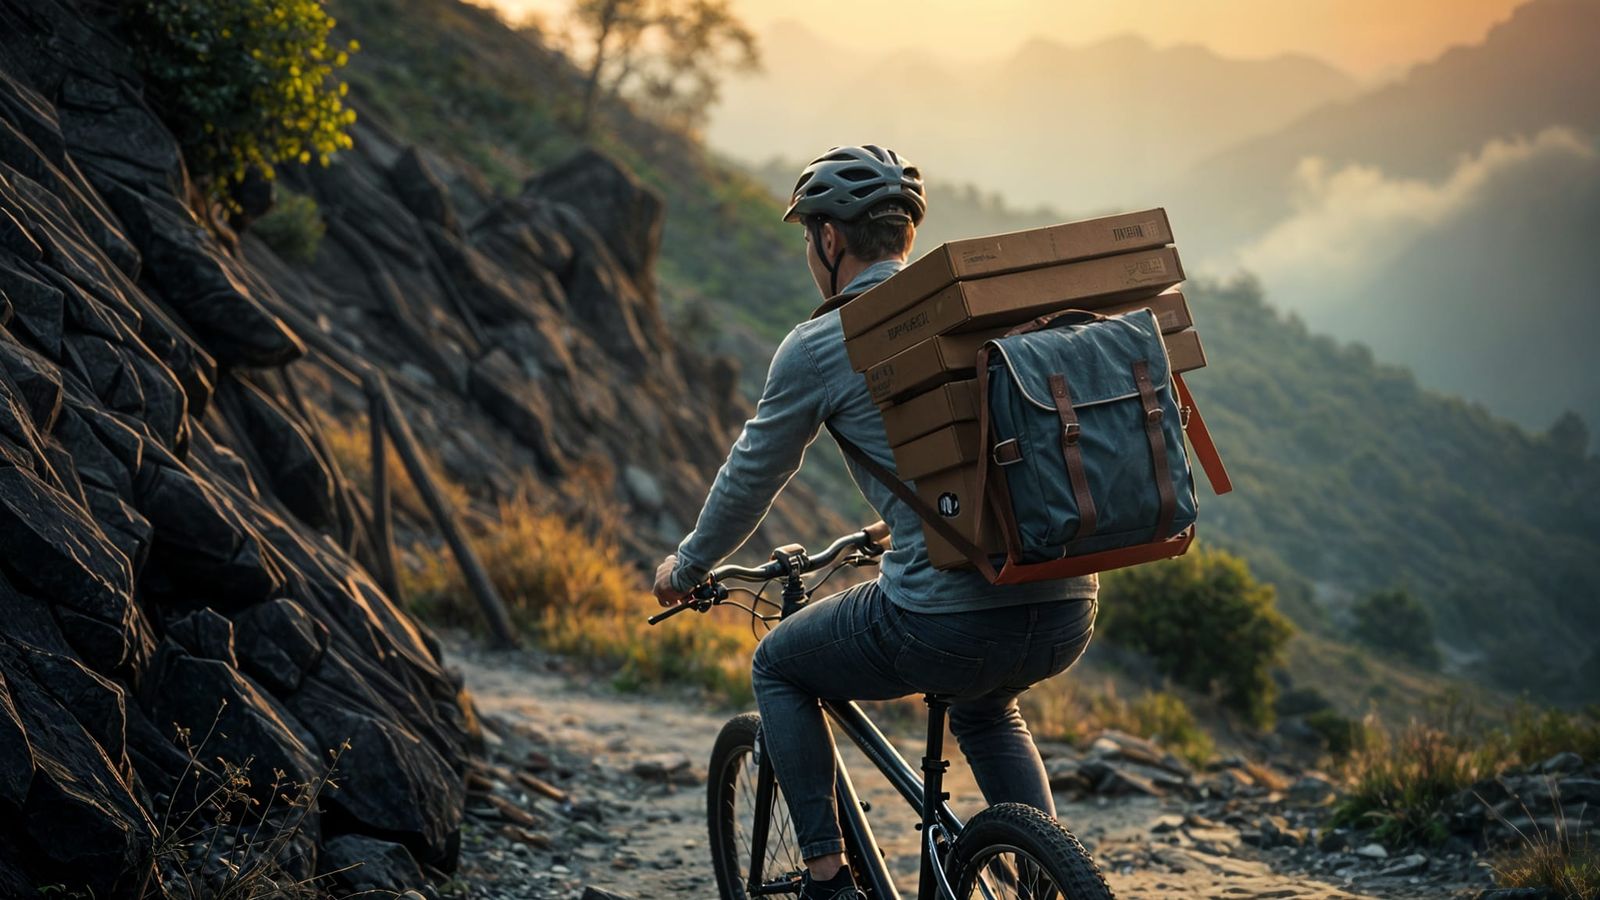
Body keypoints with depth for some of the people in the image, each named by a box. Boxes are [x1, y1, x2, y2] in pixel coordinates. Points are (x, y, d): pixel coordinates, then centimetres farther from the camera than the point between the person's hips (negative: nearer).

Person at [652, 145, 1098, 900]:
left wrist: (686, 568, 32)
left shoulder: (819, 347, 0)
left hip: (946, 626, -6)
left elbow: (751, 480, 13)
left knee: (778, 668, 23)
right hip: (1069, 616, 6)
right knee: (986, 710, 39)